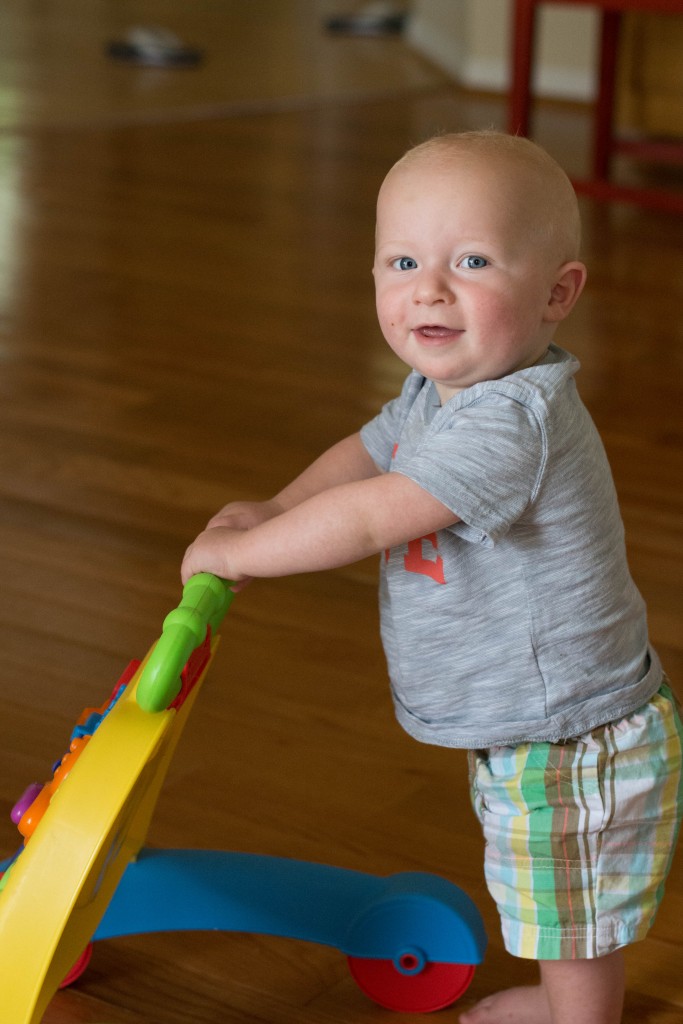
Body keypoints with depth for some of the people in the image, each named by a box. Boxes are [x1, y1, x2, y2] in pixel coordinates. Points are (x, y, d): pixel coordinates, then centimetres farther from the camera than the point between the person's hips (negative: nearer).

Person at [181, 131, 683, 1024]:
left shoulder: (514, 422, -34)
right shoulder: (441, 391, -1)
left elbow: (371, 518, -33)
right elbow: (371, 450, 18)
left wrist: (239, 550, -19)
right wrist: (277, 508, 1)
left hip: (574, 749, -10)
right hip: (524, 727, 10)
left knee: (573, 926, 13)